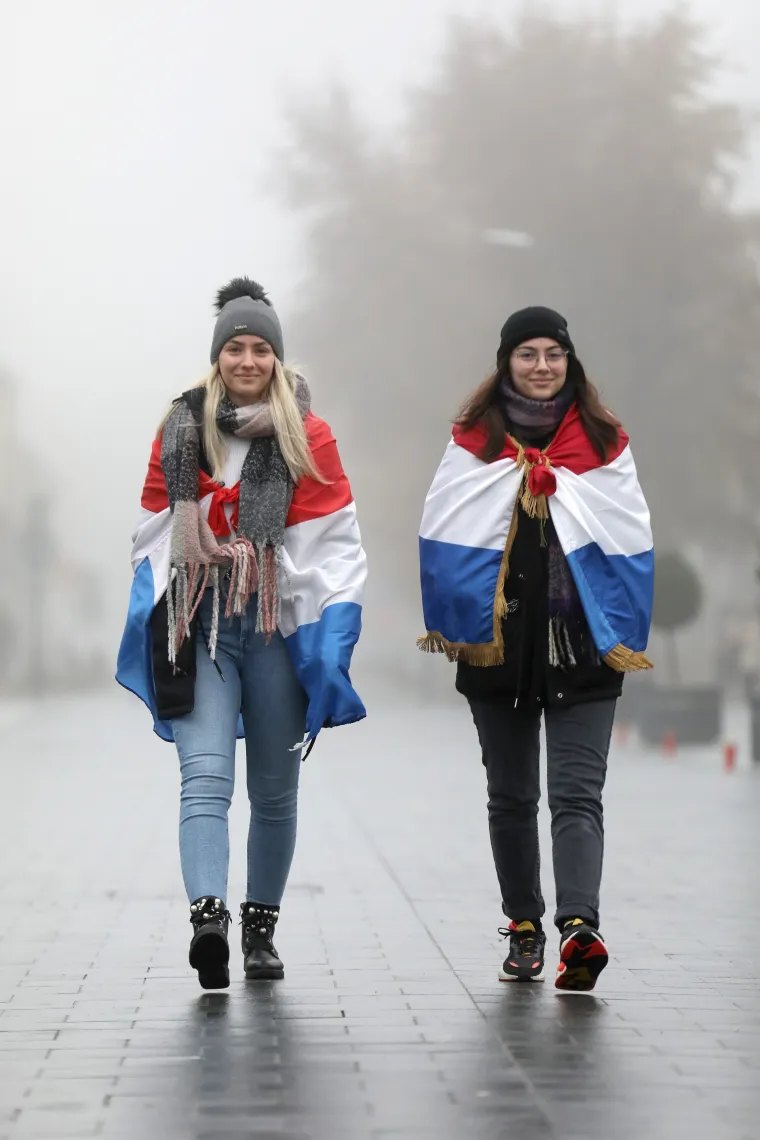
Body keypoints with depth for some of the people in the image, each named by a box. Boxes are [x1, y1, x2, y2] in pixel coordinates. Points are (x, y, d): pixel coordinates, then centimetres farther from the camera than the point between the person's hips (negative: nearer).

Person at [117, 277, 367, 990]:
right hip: (198, 624, 0)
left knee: (275, 792, 8)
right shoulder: (181, 431, 9)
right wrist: (151, 632, 11)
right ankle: (208, 914, -30)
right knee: (206, 777, -17)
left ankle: (261, 925, 22)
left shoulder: (307, 437, 3)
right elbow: (154, 534, 14)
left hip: (279, 627, 0)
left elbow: (335, 547, 0)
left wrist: (333, 642, -9)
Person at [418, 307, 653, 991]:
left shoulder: (603, 442, 6)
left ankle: (579, 924, -24)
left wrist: (620, 632, -5)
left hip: (583, 647, -1)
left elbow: (631, 538, 4)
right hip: (498, 644, 1)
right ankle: (524, 929, 22)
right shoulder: (475, 441, 5)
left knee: (577, 795, -11)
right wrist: (453, 627, -9)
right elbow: (441, 533, 0)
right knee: (511, 797, 11)